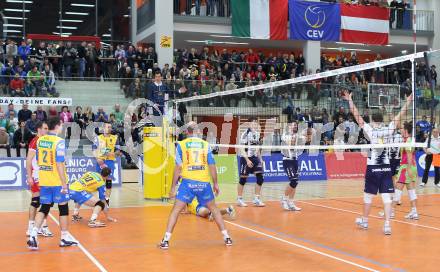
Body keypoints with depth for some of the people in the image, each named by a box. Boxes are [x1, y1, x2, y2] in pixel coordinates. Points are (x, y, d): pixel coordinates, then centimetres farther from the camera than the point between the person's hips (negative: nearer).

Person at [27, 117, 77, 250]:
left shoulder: (40, 140, 6)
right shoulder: (59, 142, -15)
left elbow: (38, 161, 14)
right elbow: (59, 164, -19)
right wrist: (64, 184, -17)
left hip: (44, 181, 6)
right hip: (57, 181, -6)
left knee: (44, 208, 12)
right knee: (63, 207, 8)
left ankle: (33, 235, -1)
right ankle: (64, 238, 17)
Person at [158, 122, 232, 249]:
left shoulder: (181, 144, 4)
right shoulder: (205, 144, 8)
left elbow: (178, 167, -1)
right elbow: (212, 166, 6)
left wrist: (173, 187, 2)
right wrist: (215, 184, 15)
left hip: (188, 182, -2)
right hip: (204, 182, 2)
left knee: (176, 210, 5)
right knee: (214, 209, 18)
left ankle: (166, 240, -2)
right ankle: (226, 237, 20)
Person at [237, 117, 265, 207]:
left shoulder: (257, 134, 10)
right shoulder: (246, 133, -12)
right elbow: (242, 149, -13)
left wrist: (260, 158, 15)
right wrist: (247, 160, -19)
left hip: (255, 158, 7)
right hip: (246, 159, -7)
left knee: (260, 178, -1)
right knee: (243, 179, 1)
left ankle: (256, 199, 7)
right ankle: (239, 199, 14)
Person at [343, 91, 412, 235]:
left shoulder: (369, 130, -5)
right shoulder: (387, 130, 1)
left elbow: (357, 115, -5)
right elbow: (398, 116, 10)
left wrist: (350, 100, 0)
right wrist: (407, 102, 20)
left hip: (373, 168, -2)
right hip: (386, 167, 2)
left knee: (368, 195, 12)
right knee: (386, 196, 1)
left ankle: (364, 220, 28)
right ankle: (387, 224, -6)